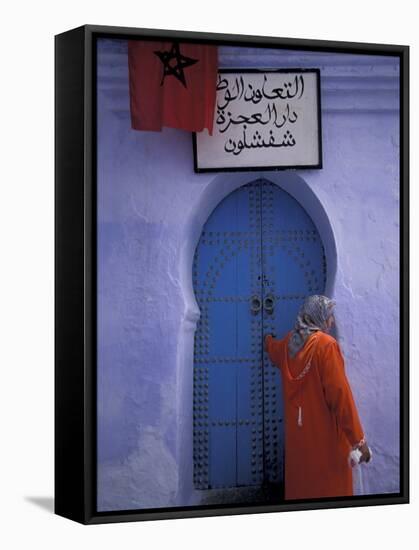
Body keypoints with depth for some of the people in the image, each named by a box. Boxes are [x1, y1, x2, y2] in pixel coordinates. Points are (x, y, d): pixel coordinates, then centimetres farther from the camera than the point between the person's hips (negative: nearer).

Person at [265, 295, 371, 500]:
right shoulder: (326, 344, -18)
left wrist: (269, 340, 57)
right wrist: (358, 439, -21)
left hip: (297, 432, 7)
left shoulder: (289, 342, 4)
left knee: (300, 482, 18)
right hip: (324, 434, -7)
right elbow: (340, 393, -23)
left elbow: (273, 351, 31)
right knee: (328, 487, 1)